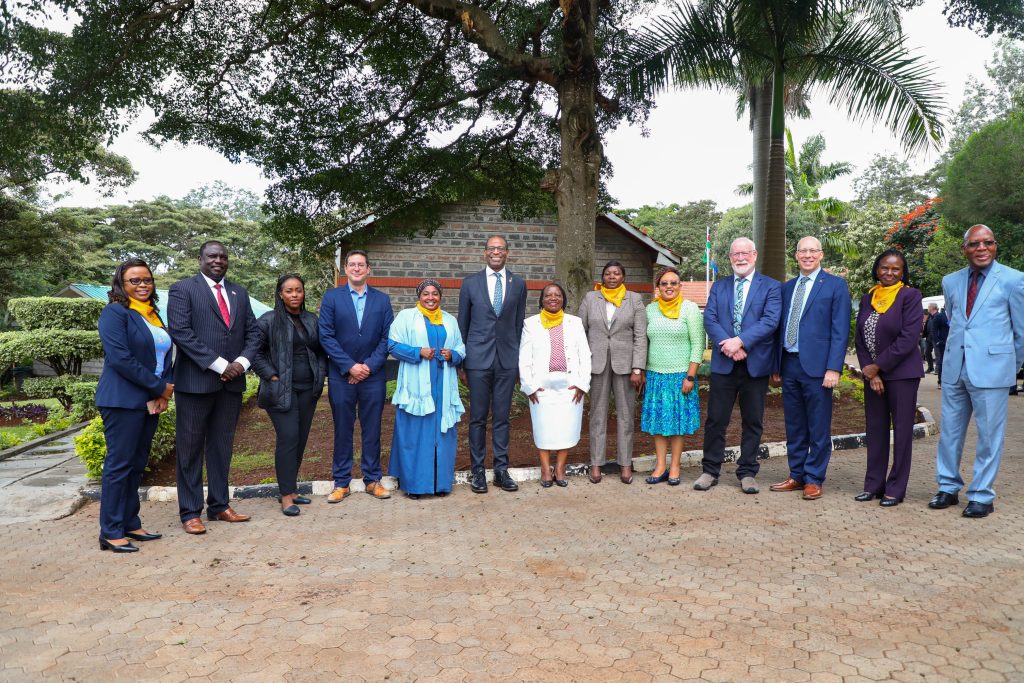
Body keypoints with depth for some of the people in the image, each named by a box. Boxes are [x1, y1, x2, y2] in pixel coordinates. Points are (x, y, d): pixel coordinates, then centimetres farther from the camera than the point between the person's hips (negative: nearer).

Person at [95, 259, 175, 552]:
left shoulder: (153, 315, 15)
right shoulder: (115, 313, -8)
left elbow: (165, 355, 16)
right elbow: (120, 358, -18)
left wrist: (166, 388, -2)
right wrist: (158, 387, -14)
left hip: (150, 402, 7)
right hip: (123, 401, -7)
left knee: (137, 465, 12)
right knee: (119, 465, -2)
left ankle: (130, 525, 21)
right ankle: (111, 533, 6)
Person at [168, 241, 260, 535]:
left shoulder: (239, 292, 15)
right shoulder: (182, 290, -2)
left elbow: (252, 331, 12)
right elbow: (180, 332, -13)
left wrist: (241, 362, -7)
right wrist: (219, 365, -17)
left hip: (232, 381, 5)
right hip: (195, 381, -5)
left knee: (222, 447, 12)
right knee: (190, 448, 4)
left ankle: (219, 506, 22)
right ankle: (190, 512, 13)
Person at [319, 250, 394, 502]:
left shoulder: (382, 299, 7)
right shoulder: (331, 297, 2)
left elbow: (386, 338, 2)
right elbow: (326, 336, -4)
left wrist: (369, 366, -9)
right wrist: (350, 366, -11)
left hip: (373, 375, 1)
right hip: (341, 376, -1)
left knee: (372, 430, 7)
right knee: (342, 430, 6)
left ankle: (373, 479, 19)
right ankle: (341, 482, 17)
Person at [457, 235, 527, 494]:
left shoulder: (518, 284, 7)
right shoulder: (470, 283, 3)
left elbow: (519, 323, 10)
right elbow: (463, 325, 6)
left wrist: (518, 358, 6)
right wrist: (462, 362, 4)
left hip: (507, 359, 1)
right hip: (478, 359, -1)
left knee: (502, 417, 7)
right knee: (478, 418, 4)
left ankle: (501, 470, 16)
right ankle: (477, 471, 14)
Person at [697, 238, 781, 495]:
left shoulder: (771, 287, 3)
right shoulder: (718, 287, 12)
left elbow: (770, 321, -10)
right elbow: (709, 319, 0)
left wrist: (740, 341, -21)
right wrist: (727, 344, -16)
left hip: (756, 364, -1)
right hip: (723, 363, 2)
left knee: (753, 422, 7)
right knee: (715, 420, 4)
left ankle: (747, 473, 18)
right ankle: (710, 471, 14)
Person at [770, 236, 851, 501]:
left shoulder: (836, 285, -1)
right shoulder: (787, 288, 14)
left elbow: (840, 330, -7)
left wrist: (833, 368, -15)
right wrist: (776, 365, 11)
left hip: (816, 365, -5)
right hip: (789, 364, 5)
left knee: (818, 428, 3)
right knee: (794, 427, 12)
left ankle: (814, 480, 13)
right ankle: (796, 476, 23)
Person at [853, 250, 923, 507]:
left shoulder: (910, 296, -7)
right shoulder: (868, 298, 9)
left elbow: (908, 339, -14)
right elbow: (860, 338, 7)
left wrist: (878, 366, -12)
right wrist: (870, 372, -4)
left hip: (901, 373, -5)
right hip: (872, 373, 5)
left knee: (901, 430, 2)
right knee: (875, 429, 10)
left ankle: (896, 488, 11)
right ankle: (873, 485, 19)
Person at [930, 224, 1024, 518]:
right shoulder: (951, 282, 9)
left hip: (991, 370, -4)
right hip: (955, 369, 4)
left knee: (989, 435, 3)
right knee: (949, 431, 10)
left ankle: (982, 496, 13)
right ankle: (948, 488, 22)